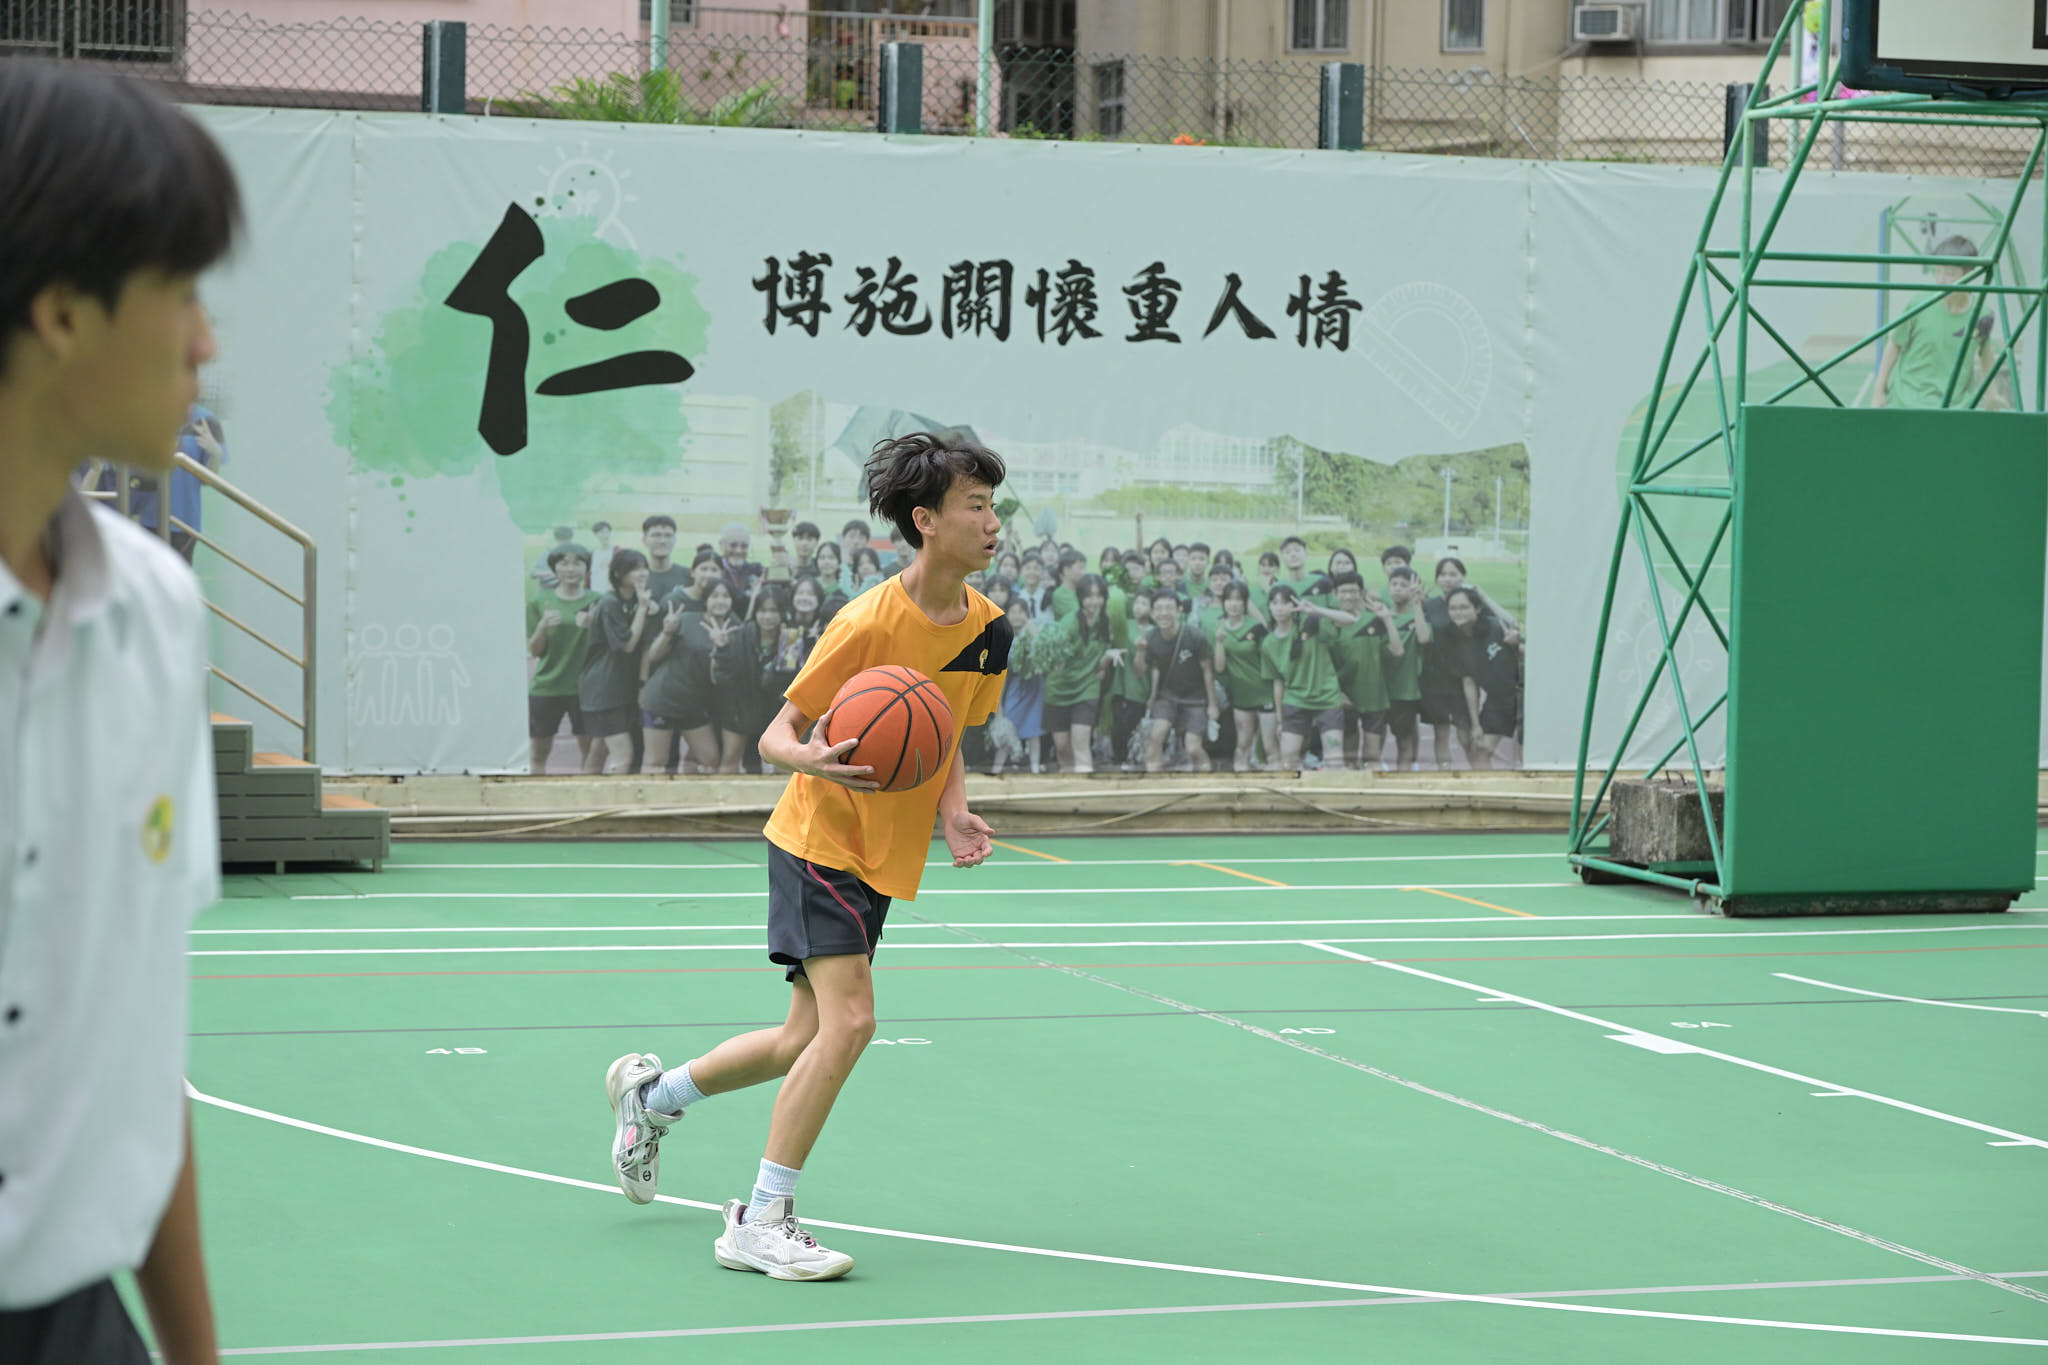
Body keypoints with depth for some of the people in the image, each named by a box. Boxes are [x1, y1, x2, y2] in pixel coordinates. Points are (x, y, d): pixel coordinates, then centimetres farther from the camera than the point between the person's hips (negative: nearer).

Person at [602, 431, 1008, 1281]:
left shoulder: (989, 628, 0)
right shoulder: (869, 622, -21)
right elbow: (775, 737, -14)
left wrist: (954, 816, -5)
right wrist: (815, 759, -37)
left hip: (885, 857, 8)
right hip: (822, 838, -7)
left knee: (806, 1041, 12)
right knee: (847, 1020, -20)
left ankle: (652, 1094, 37)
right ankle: (761, 1223, -11)